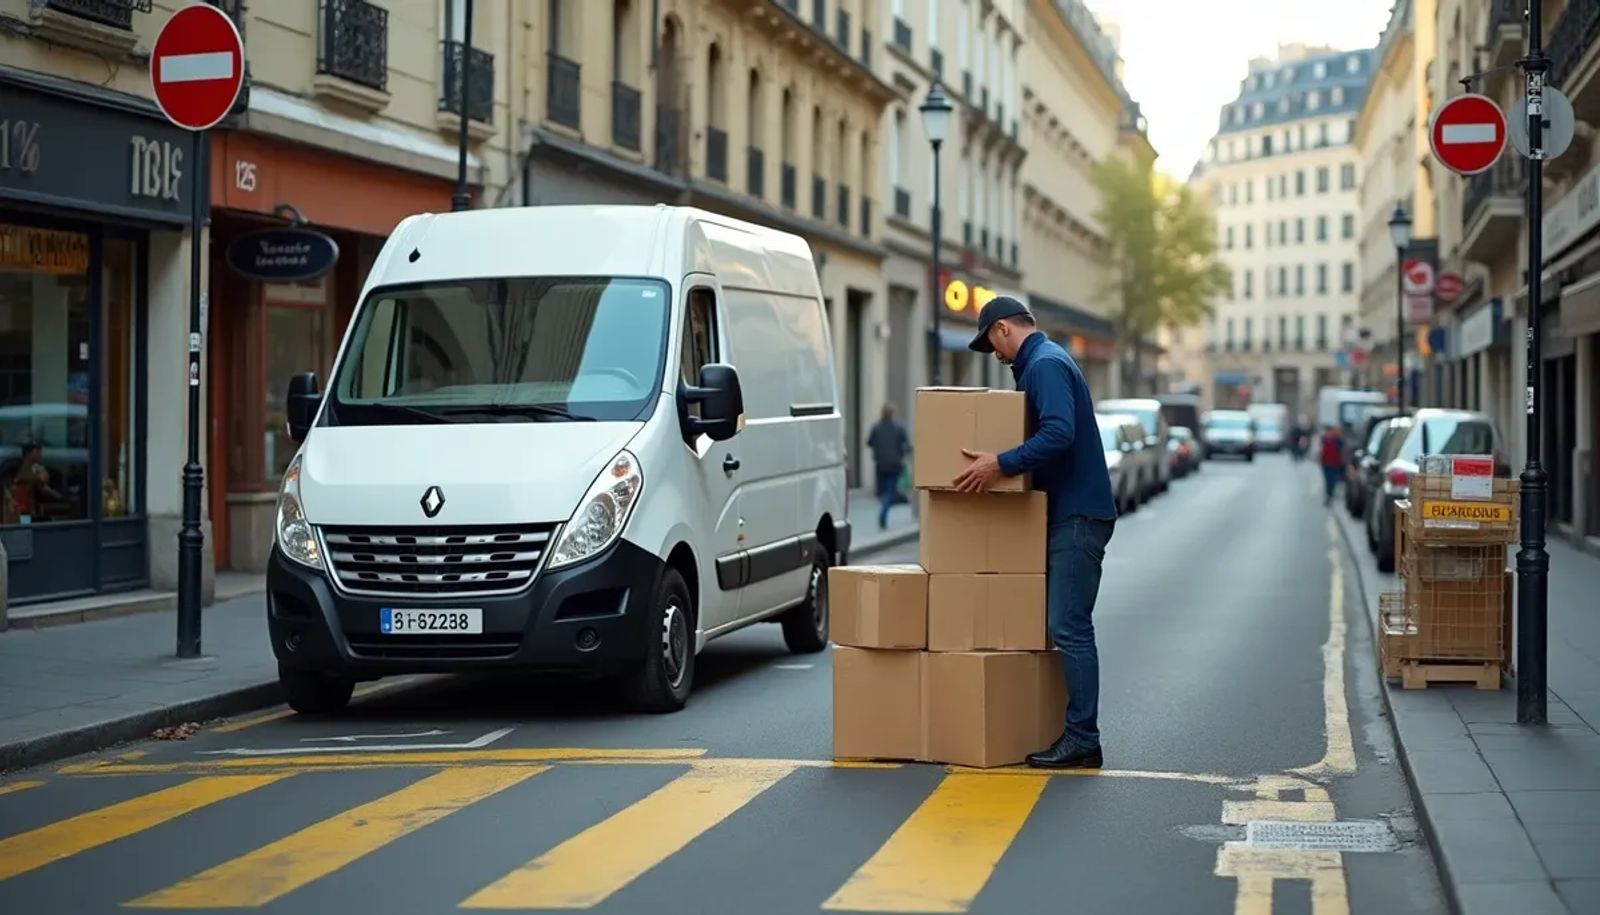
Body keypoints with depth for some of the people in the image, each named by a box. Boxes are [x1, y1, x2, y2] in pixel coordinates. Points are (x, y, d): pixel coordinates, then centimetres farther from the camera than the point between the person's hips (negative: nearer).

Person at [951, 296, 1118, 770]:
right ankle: (1075, 732, 14)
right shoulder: (1045, 362, 20)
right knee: (1064, 626, 11)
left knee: (1069, 627, -10)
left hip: (1077, 516, -11)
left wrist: (1001, 464, -25)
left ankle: (1082, 740, -8)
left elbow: (1058, 434, -27)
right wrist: (1005, 463, 22)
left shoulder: (1045, 365, -13)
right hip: (1068, 513, 11)